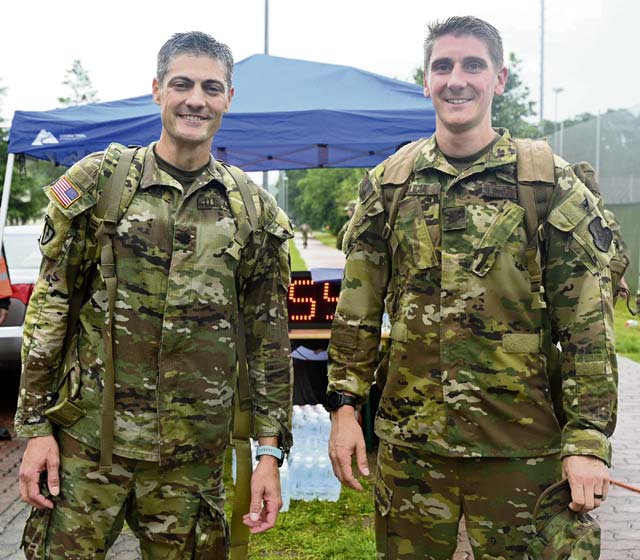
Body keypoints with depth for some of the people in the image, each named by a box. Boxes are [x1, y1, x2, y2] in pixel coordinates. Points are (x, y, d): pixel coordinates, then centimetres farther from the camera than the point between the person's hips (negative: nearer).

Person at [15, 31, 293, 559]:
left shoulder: (256, 211, 4)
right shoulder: (95, 182, 0)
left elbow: (269, 338, 5)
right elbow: (49, 309, 0)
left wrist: (271, 451, 2)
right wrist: (35, 426, -4)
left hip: (194, 456, 2)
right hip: (88, 442, -1)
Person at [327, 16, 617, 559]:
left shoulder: (553, 184, -4)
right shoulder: (387, 183, 4)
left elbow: (588, 326, -7)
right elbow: (357, 308, 7)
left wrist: (589, 441, -11)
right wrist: (345, 404, 1)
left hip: (519, 447, -2)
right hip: (408, 440, 3)